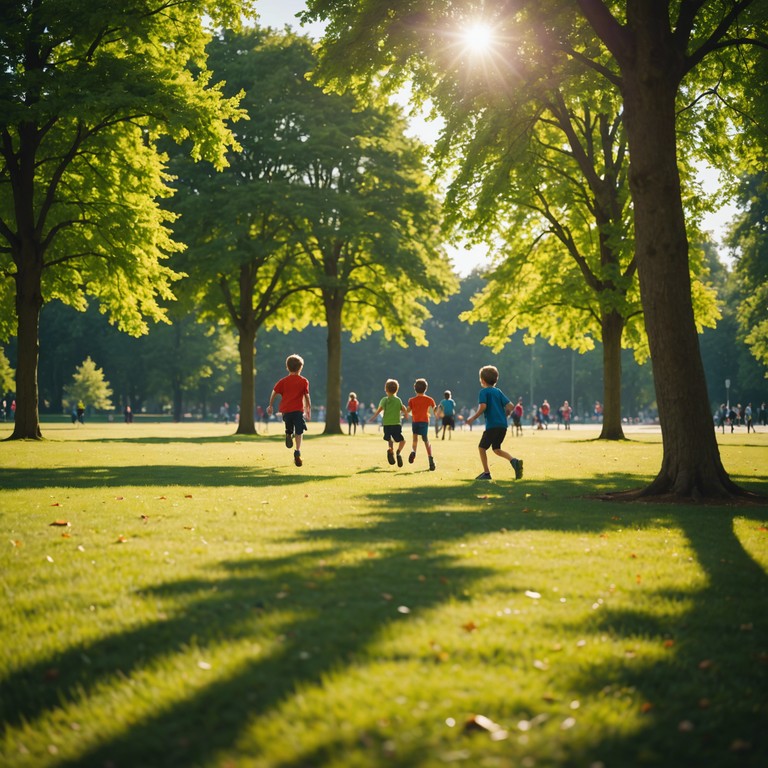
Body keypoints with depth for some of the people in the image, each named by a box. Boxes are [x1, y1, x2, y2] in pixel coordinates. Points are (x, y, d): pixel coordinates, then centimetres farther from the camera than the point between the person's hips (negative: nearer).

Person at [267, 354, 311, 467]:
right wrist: (309, 409, 16)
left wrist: (270, 406, 16)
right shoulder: (303, 381, 4)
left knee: (289, 429, 24)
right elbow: (306, 396, 5)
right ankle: (297, 451, -21)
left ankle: (288, 434, -9)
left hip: (285, 410, 2)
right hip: (298, 410, -2)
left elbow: (274, 393, 5)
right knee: (299, 432, -2)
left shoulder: (283, 381, 8)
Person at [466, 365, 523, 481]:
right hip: (503, 425, 7)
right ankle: (514, 461, -6)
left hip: (492, 425, -7)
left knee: (482, 447, 6)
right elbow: (510, 406, 8)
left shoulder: (484, 391, -2)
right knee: (496, 449, 16)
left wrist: (473, 418, -10)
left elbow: (483, 406, -17)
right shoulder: (498, 391, 16)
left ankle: (486, 472, 3)